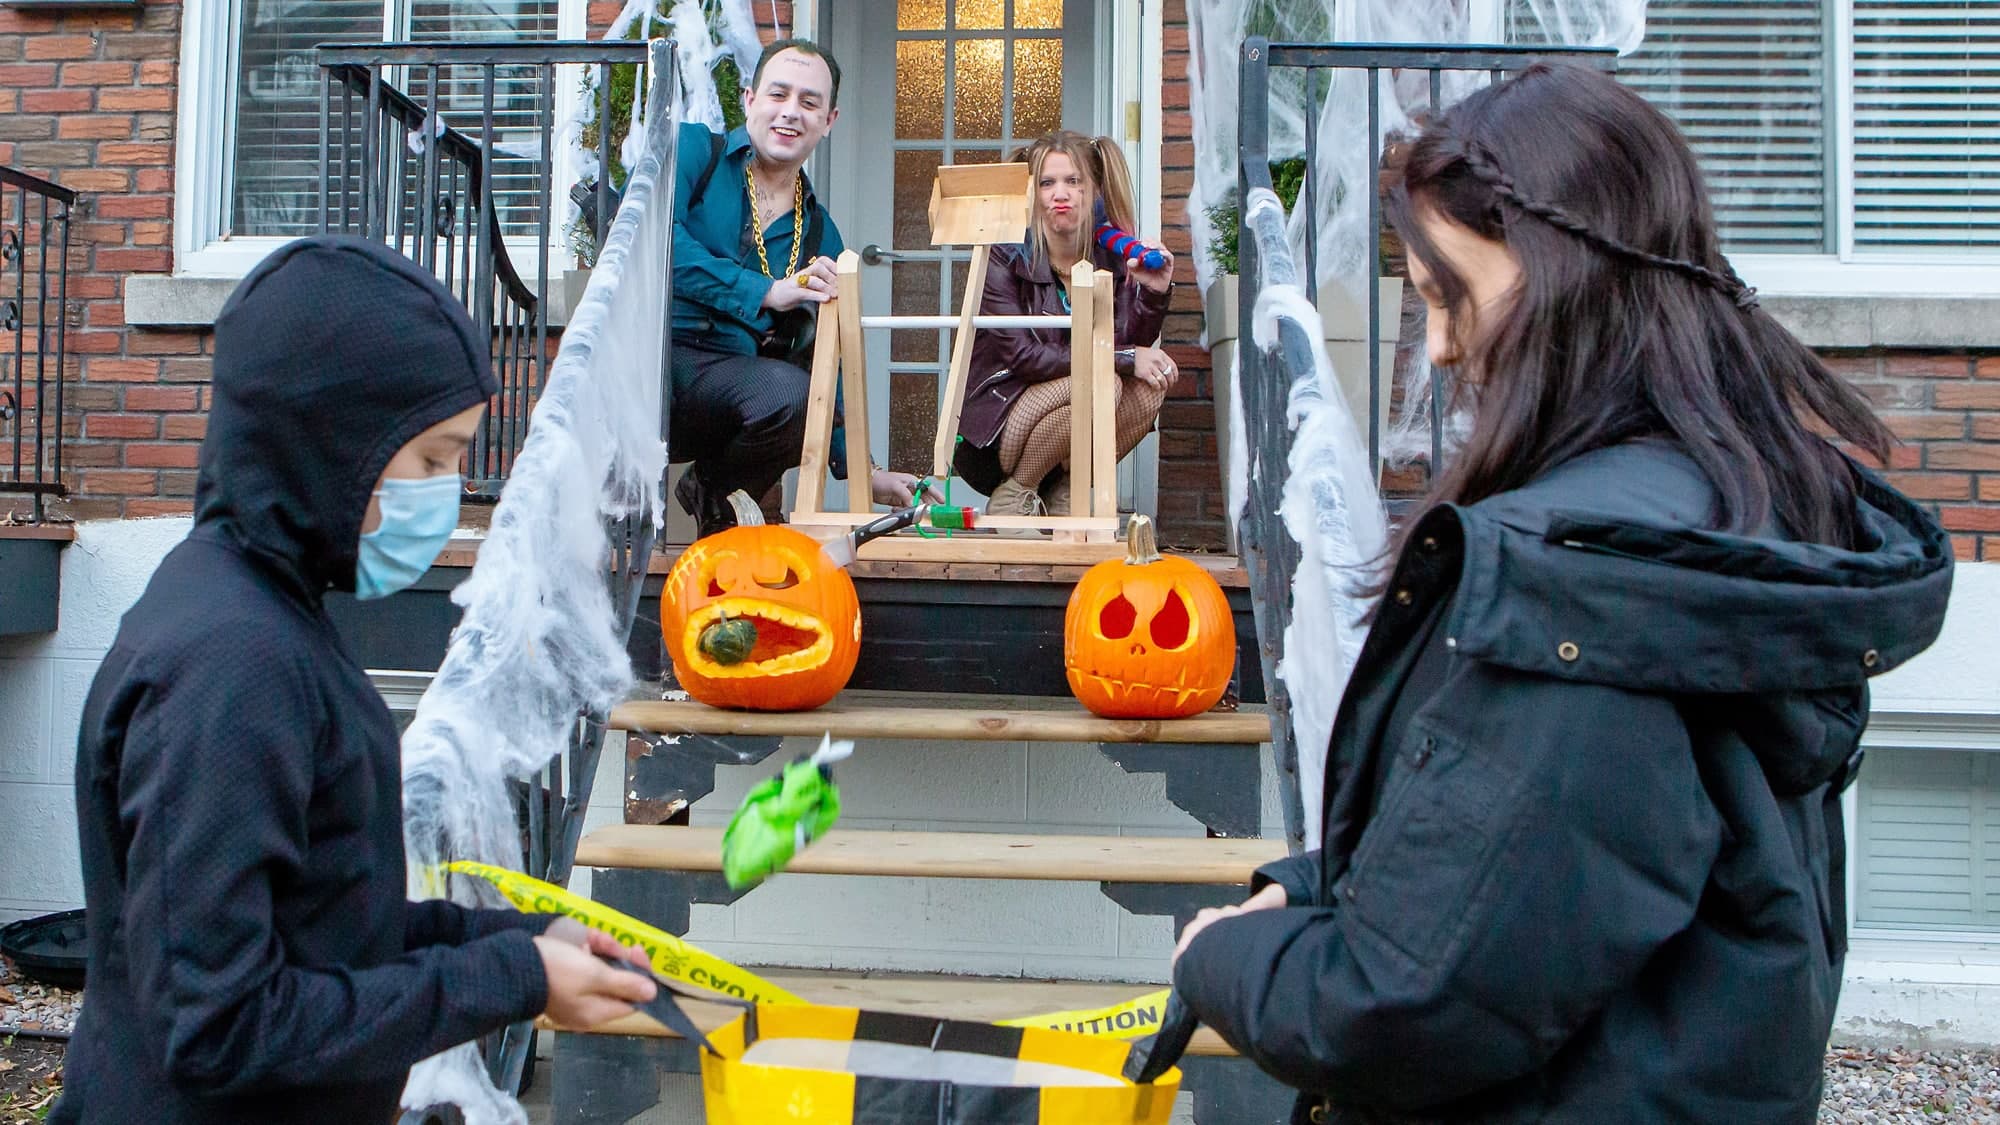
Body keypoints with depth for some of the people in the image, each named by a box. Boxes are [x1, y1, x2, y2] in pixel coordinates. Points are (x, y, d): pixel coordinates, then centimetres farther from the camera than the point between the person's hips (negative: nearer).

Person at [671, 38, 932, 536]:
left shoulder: (819, 233, 18)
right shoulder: (691, 149, 6)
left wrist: (863, 470, 13)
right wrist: (766, 293, -16)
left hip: (726, 391, 5)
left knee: (790, 391, -31)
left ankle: (713, 494, 2)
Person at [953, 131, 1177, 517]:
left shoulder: (1111, 258, 3)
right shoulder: (1003, 256, -12)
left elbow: (1133, 348, -3)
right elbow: (1022, 357, -21)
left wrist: (1154, 295, -21)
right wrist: (1123, 359, -23)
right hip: (990, 438, -5)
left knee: (1151, 387, -17)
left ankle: (1064, 492, -3)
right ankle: (1011, 496, -10)